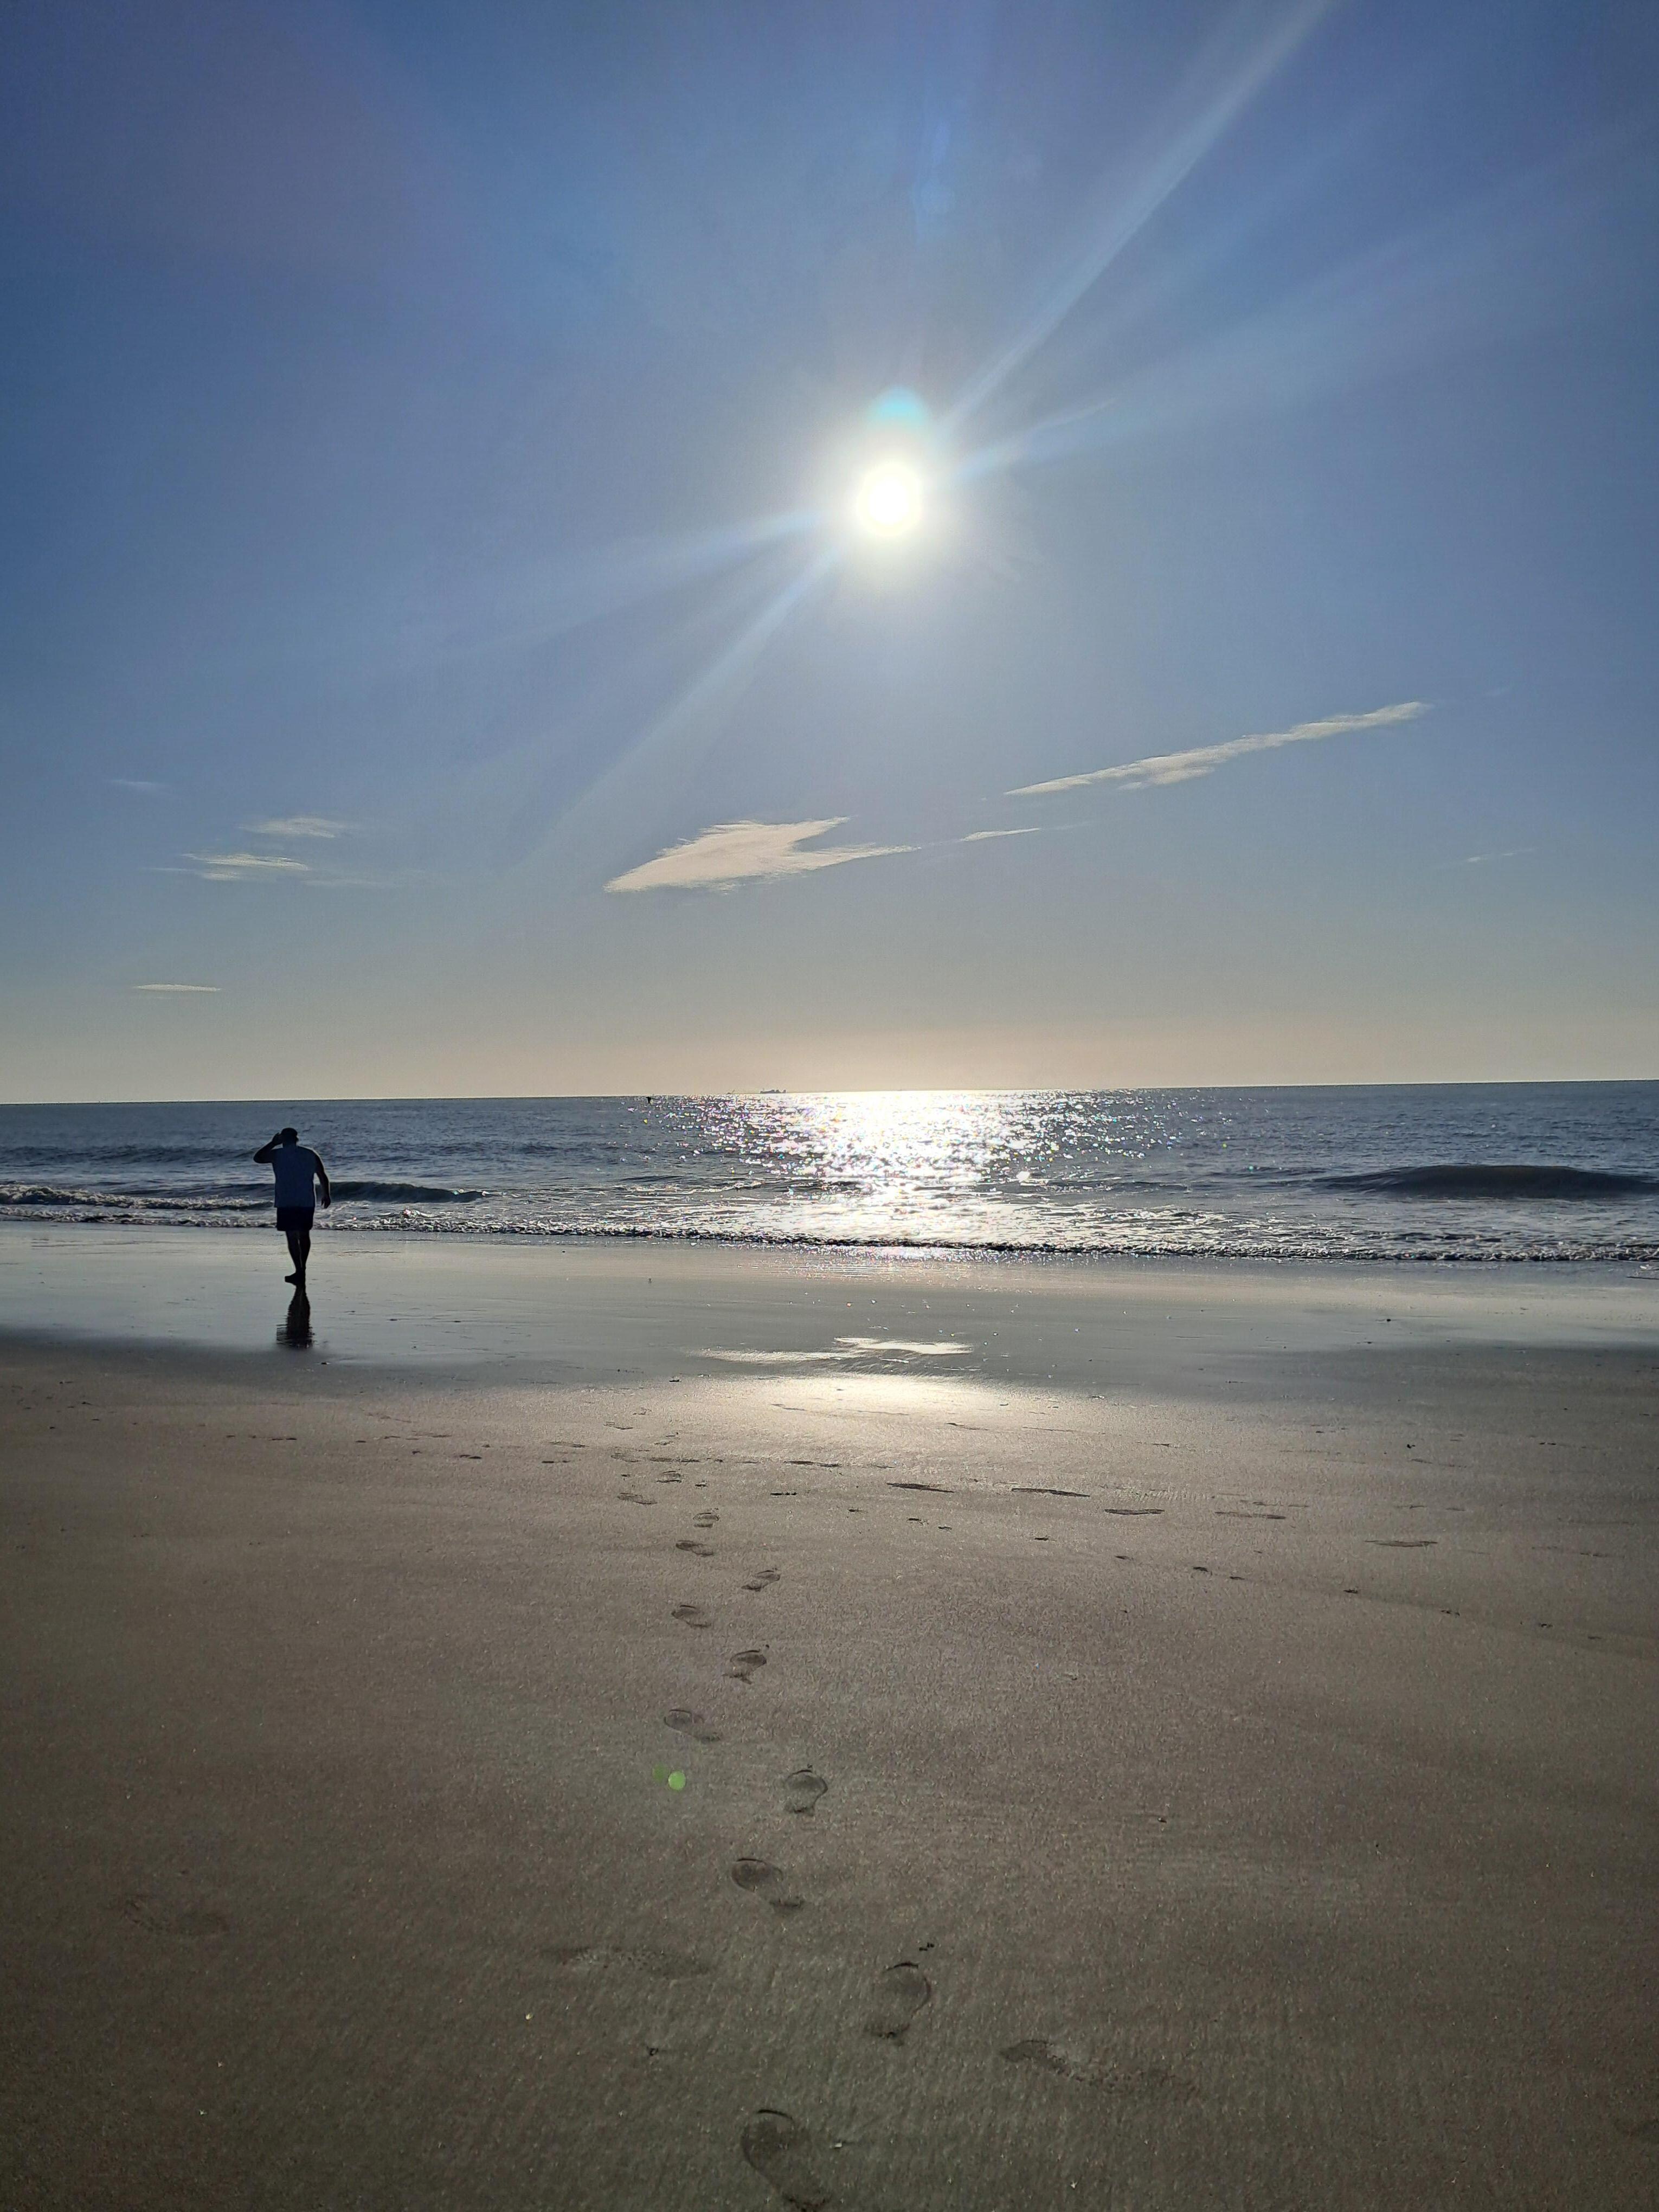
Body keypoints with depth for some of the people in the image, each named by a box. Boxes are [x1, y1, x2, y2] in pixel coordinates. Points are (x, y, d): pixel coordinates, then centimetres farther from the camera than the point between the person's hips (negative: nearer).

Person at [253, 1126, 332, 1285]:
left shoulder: (277, 1154, -3)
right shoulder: (310, 1154, 6)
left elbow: (258, 1158, 12)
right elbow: (323, 1176, 5)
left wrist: (273, 1143, 18)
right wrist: (326, 1195, 16)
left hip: (286, 1202, -3)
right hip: (307, 1201, 3)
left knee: (292, 1237, -3)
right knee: (304, 1235, 15)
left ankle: (299, 1271, -13)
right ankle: (302, 1269, 25)